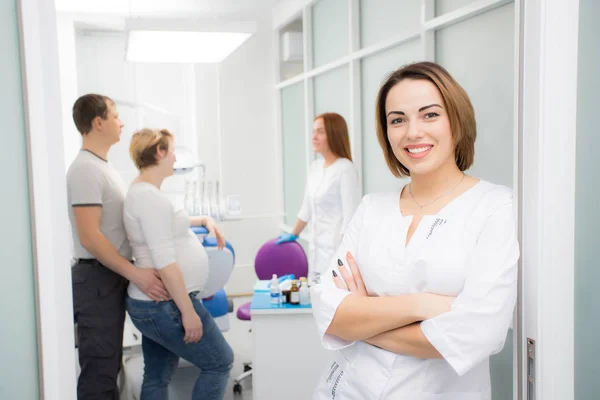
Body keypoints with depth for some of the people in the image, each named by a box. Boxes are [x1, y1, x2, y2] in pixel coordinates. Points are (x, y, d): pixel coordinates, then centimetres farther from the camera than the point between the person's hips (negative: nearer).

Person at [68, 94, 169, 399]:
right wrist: (135, 273, -24)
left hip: (111, 277, 10)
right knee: (99, 371, -4)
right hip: (97, 278, -10)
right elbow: (89, 236, -23)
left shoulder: (102, 166, 15)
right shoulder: (86, 169, -16)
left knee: (108, 367, 17)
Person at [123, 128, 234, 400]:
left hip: (152, 304, 10)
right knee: (219, 362, 5)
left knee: (157, 378, 15)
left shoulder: (143, 192, 12)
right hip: (167, 305, -10)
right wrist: (188, 311, -22)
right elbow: (165, 263, -25)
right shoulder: (151, 196, -20)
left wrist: (204, 220, 23)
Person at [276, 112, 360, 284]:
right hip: (317, 248, 8)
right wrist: (293, 235, 30)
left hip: (337, 249, -8)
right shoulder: (315, 167, 11)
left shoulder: (345, 169, -12)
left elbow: (350, 218, -16)